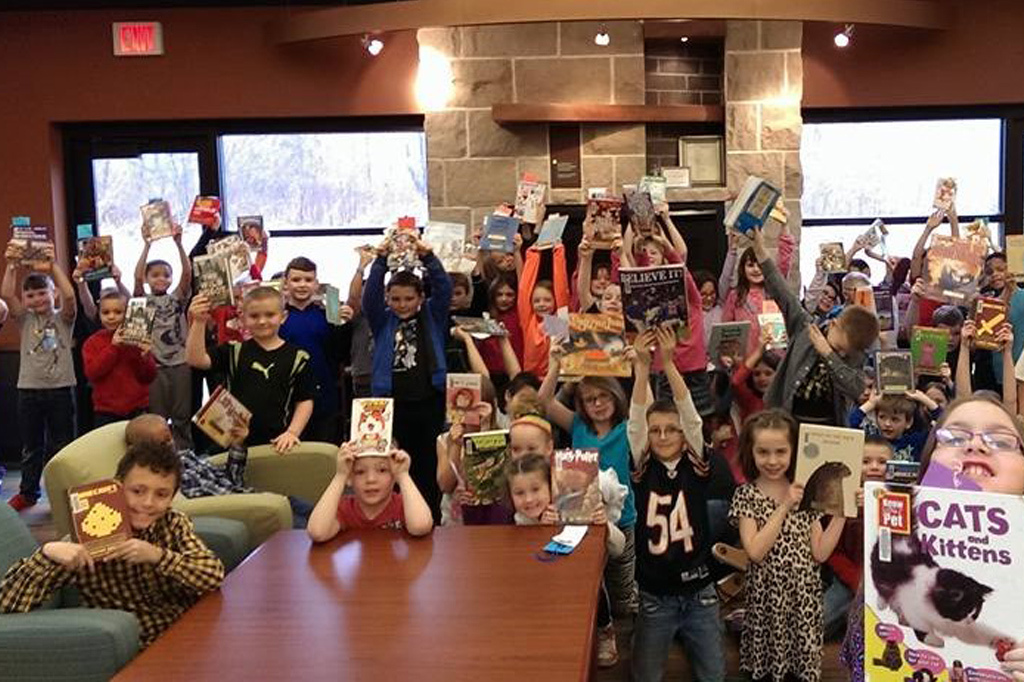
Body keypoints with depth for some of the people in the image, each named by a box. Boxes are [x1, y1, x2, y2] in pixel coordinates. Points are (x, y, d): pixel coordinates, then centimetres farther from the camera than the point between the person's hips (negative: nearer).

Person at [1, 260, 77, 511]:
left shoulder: (63, 318, 2)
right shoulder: (25, 320, 8)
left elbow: (69, 295, -17)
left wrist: (53, 267, -14)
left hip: (60, 389, -2)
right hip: (29, 389, 3)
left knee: (61, 445, 5)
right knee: (30, 446, 12)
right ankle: (27, 492, 22)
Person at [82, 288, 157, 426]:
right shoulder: (92, 342, 5)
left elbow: (149, 377, 2)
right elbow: (92, 373, -10)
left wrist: (145, 357, -18)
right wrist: (112, 347, -15)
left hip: (138, 410, 0)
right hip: (106, 413, 0)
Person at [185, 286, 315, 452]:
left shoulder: (297, 357, 1)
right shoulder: (234, 351, 4)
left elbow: (305, 401, 3)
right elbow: (197, 360, -8)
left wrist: (292, 432, -9)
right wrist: (199, 322, -19)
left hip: (277, 443, -1)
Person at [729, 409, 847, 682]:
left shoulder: (804, 492, 6)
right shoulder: (746, 495, -4)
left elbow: (820, 553, 0)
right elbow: (756, 551, -17)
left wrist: (841, 512, -6)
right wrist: (784, 507, -18)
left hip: (805, 597, 3)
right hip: (767, 597, -3)